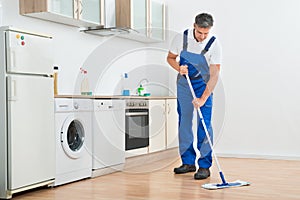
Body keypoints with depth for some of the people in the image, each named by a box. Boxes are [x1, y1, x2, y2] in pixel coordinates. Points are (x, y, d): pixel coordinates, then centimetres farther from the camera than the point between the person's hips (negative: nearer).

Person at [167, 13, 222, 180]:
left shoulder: (214, 45, -20)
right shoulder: (181, 38, -13)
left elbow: (214, 75, -22)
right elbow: (170, 57, 3)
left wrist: (203, 98, -31)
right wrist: (179, 67, -19)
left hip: (204, 86, -3)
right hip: (184, 84, 3)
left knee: (204, 125, -10)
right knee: (184, 122, 5)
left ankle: (204, 166, -3)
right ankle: (188, 162, 15)